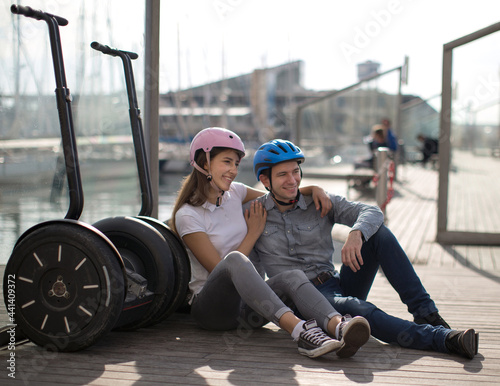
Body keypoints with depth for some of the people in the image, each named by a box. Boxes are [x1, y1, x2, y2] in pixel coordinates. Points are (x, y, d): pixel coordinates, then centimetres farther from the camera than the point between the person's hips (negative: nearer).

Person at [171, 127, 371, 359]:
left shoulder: (234, 193, 11)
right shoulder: (187, 215, -8)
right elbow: (220, 269, -12)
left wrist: (314, 189, 6)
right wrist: (253, 233, -4)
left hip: (246, 305, 6)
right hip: (212, 308, -6)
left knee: (293, 277, -26)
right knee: (234, 259, -37)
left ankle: (339, 326, -55)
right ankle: (297, 329, -54)